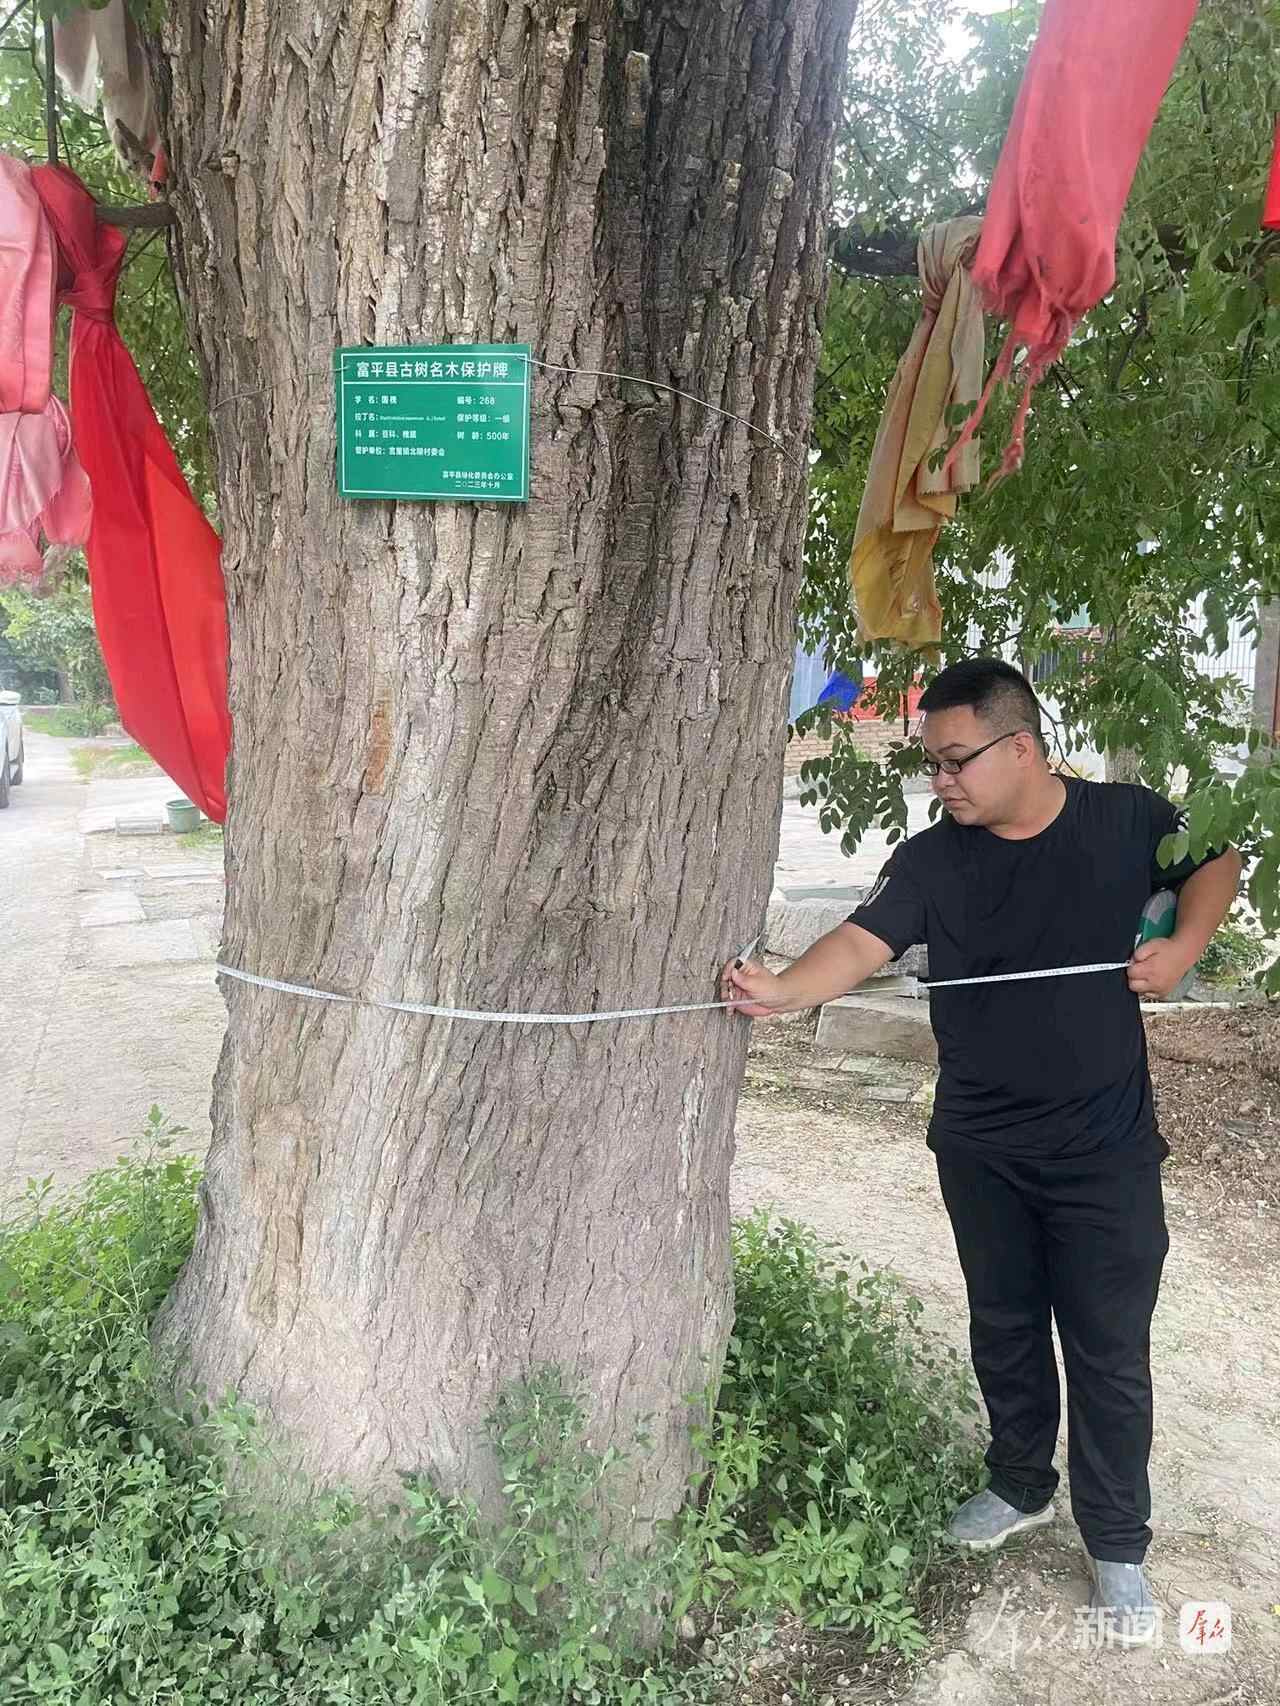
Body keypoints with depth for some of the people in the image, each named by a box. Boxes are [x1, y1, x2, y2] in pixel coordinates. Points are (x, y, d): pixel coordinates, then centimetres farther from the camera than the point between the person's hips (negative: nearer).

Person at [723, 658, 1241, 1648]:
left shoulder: (1125, 820, -9)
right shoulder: (934, 861, -10)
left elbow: (1217, 861, 10)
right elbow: (863, 942, -25)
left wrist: (1182, 946, -9)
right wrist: (784, 990, -45)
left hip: (1106, 1153, -1)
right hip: (982, 1151, 2)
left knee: (1109, 1352, 7)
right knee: (1005, 1330, 19)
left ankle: (1118, 1547, 27)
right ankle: (1021, 1487, 42)